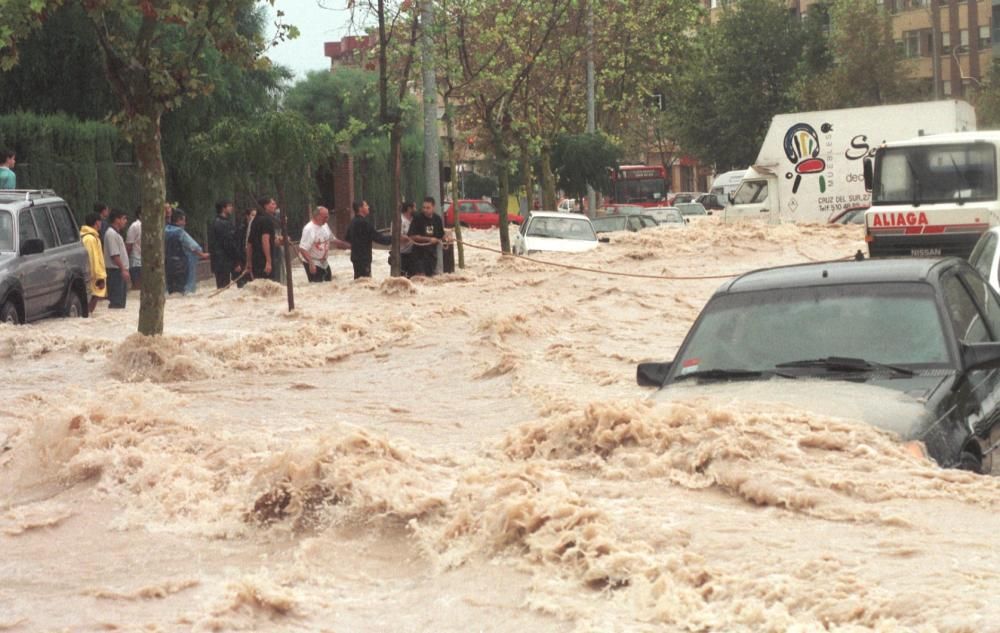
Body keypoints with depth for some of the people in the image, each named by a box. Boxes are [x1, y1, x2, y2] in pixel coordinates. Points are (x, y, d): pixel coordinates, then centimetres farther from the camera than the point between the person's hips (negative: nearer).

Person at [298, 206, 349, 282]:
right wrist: (311, 264, -35)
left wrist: (349, 246, 17)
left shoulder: (325, 226, 4)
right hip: (313, 263, -9)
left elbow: (333, 240, 20)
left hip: (323, 262, 9)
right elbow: (302, 249, -28)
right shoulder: (309, 229, -23)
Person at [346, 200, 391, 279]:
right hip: (363, 257, -10)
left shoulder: (353, 222, 10)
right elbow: (376, 237, -20)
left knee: (358, 279, 16)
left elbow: (348, 238, 22)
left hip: (356, 256, 10)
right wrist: (391, 239, -14)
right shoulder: (363, 222, -20)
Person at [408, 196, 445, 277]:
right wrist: (428, 239, -17)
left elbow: (441, 235, 18)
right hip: (420, 252, -5)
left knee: (431, 275, 8)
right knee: (421, 276, -16)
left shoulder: (437, 219, 5)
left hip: (432, 252, 5)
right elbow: (412, 236, -13)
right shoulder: (417, 218, -9)